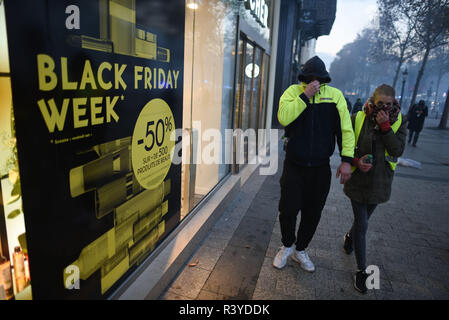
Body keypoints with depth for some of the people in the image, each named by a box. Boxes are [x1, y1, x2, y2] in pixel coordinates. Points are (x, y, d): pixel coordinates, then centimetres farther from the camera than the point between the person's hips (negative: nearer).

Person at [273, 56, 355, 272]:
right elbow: (283, 118, -20)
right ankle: (287, 246, 29)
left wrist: (346, 160, -9)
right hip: (294, 165, -1)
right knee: (288, 209, 0)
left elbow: (346, 129, -1)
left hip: (320, 167, 2)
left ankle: (300, 250, 34)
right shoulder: (293, 91, -2)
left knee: (312, 213, 11)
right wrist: (306, 95, -21)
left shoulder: (335, 95, 0)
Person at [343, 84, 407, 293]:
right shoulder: (358, 118, -7)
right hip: (358, 180, -2)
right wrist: (356, 161, -18)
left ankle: (350, 237, 52)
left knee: (363, 219, 19)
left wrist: (385, 126, -22)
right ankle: (362, 270, 13)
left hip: (380, 182, 2)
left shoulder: (399, 120, -2)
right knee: (362, 225, -1)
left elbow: (398, 150, -13)